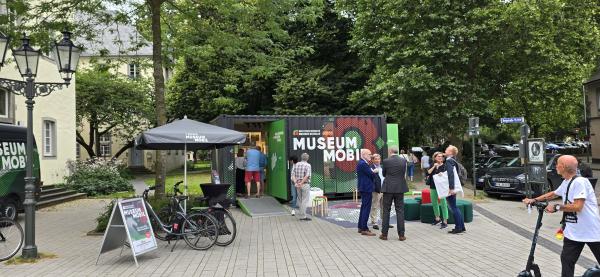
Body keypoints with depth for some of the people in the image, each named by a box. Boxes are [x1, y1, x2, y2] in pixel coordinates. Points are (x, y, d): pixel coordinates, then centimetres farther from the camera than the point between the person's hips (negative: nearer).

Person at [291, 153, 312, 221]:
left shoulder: (296, 164, 8)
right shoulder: (308, 165, -8)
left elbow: (293, 175, -2)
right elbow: (307, 176, -21)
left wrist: (296, 182, -12)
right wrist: (301, 183, -18)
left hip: (298, 185, 6)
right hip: (305, 185, -6)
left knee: (300, 200, 16)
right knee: (305, 201, -3)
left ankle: (302, 215, 22)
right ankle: (303, 216, -6)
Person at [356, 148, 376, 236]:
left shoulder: (362, 163, 14)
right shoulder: (363, 164, -19)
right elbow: (372, 175, -18)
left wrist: (372, 172, 1)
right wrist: (374, 172, 1)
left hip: (364, 188, 11)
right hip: (366, 189, -11)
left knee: (364, 208, 17)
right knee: (366, 208, -8)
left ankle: (360, 227, 24)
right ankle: (364, 229, -5)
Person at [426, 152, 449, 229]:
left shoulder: (444, 166, -3)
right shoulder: (432, 165, 9)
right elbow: (428, 172, -5)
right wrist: (434, 167, -14)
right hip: (433, 187, 6)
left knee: (443, 203, -8)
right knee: (434, 203, 16)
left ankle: (445, 221, -6)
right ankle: (437, 218, 32)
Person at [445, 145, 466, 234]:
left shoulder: (449, 161, -15)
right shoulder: (453, 160, 14)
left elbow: (451, 174, -24)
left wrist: (451, 188, -28)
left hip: (449, 188, -10)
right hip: (452, 187, 10)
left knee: (453, 207, -3)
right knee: (454, 207, 15)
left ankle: (458, 227, 1)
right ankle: (461, 226, 19)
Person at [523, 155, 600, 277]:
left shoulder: (579, 182, -20)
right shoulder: (566, 182, 8)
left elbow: (577, 206, -26)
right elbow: (553, 194, 25)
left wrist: (556, 207, -17)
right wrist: (534, 200, 18)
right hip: (573, 232, 8)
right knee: (567, 260, 4)